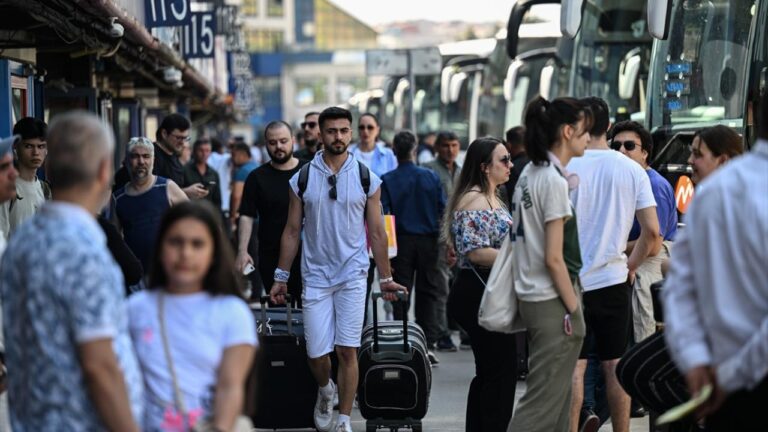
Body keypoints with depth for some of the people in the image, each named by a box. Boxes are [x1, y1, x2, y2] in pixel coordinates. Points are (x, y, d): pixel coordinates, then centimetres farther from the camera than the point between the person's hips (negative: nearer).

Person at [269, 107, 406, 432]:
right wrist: (281, 277, 7)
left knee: (347, 350, -5)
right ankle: (325, 391, 32)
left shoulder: (366, 178, 1)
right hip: (315, 275, 1)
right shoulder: (303, 178, 2)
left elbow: (376, 233, 6)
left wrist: (386, 278, 6)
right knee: (316, 353, -1)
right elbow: (292, 231, 7)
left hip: (353, 274, -1)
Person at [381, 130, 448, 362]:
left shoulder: (387, 181, -6)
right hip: (428, 241, 1)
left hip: (401, 242, -1)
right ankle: (428, 344, 3)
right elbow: (442, 211, 0)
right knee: (428, 293, 6)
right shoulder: (431, 177, 0)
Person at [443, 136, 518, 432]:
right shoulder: (474, 202, -15)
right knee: (501, 372, -8)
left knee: (488, 372, 14)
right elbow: (475, 252, -23)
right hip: (481, 295, -11)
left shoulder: (492, 200, 17)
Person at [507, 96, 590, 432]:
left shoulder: (530, 174, 11)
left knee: (557, 395, 15)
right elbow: (554, 258, -19)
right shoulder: (553, 181, -16)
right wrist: (574, 309, -13)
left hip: (531, 297, 10)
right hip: (553, 302, -10)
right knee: (543, 403, -7)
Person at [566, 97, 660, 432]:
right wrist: (631, 265, 10)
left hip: (572, 281, -2)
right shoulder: (631, 170, 0)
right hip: (614, 279, 2)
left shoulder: (566, 168, -8)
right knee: (615, 365, 9)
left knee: (574, 367, 1)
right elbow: (652, 231, -4)